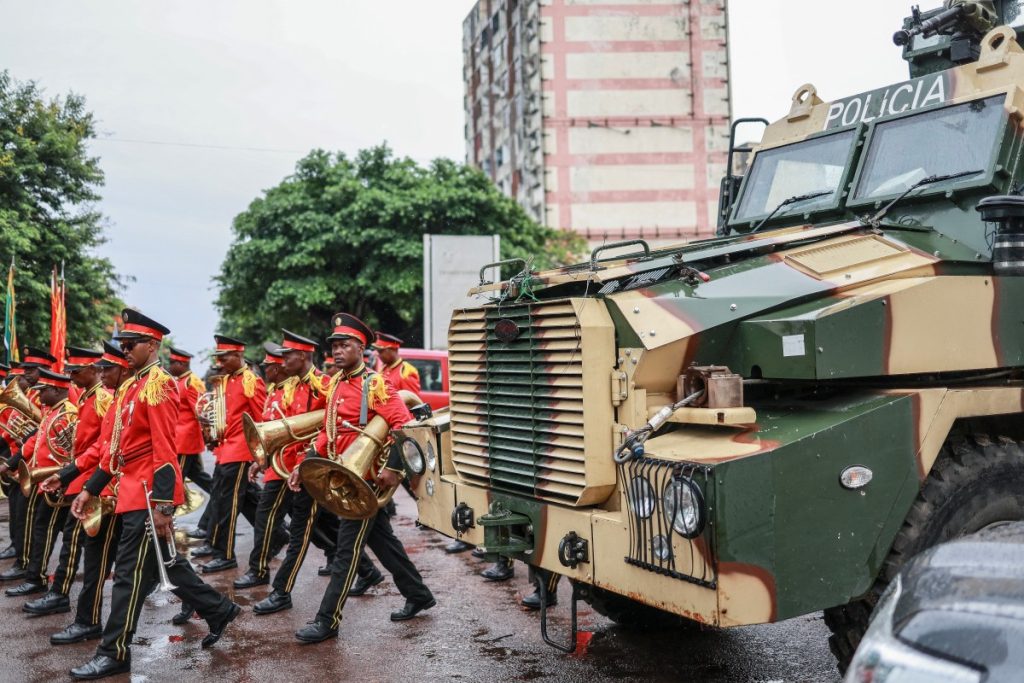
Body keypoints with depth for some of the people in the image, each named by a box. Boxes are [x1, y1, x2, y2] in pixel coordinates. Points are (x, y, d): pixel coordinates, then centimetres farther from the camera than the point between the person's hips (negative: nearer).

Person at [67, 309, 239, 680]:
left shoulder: (159, 384, -14)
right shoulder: (130, 387, 15)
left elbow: (164, 450, -20)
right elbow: (116, 447, 20)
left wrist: (161, 506, -23)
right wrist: (89, 490, 17)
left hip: (148, 495, -10)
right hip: (133, 492, 10)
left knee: (130, 573, -2)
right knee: (166, 562, 17)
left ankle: (114, 653, 9)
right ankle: (219, 609, 29)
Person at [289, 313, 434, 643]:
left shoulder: (375, 384, -14)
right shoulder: (335, 384, 11)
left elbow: (405, 425, -20)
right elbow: (328, 432, 16)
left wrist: (394, 467, -26)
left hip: (366, 479, -9)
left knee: (347, 550, -3)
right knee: (382, 540, 17)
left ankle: (327, 621, 5)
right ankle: (419, 595, 31)